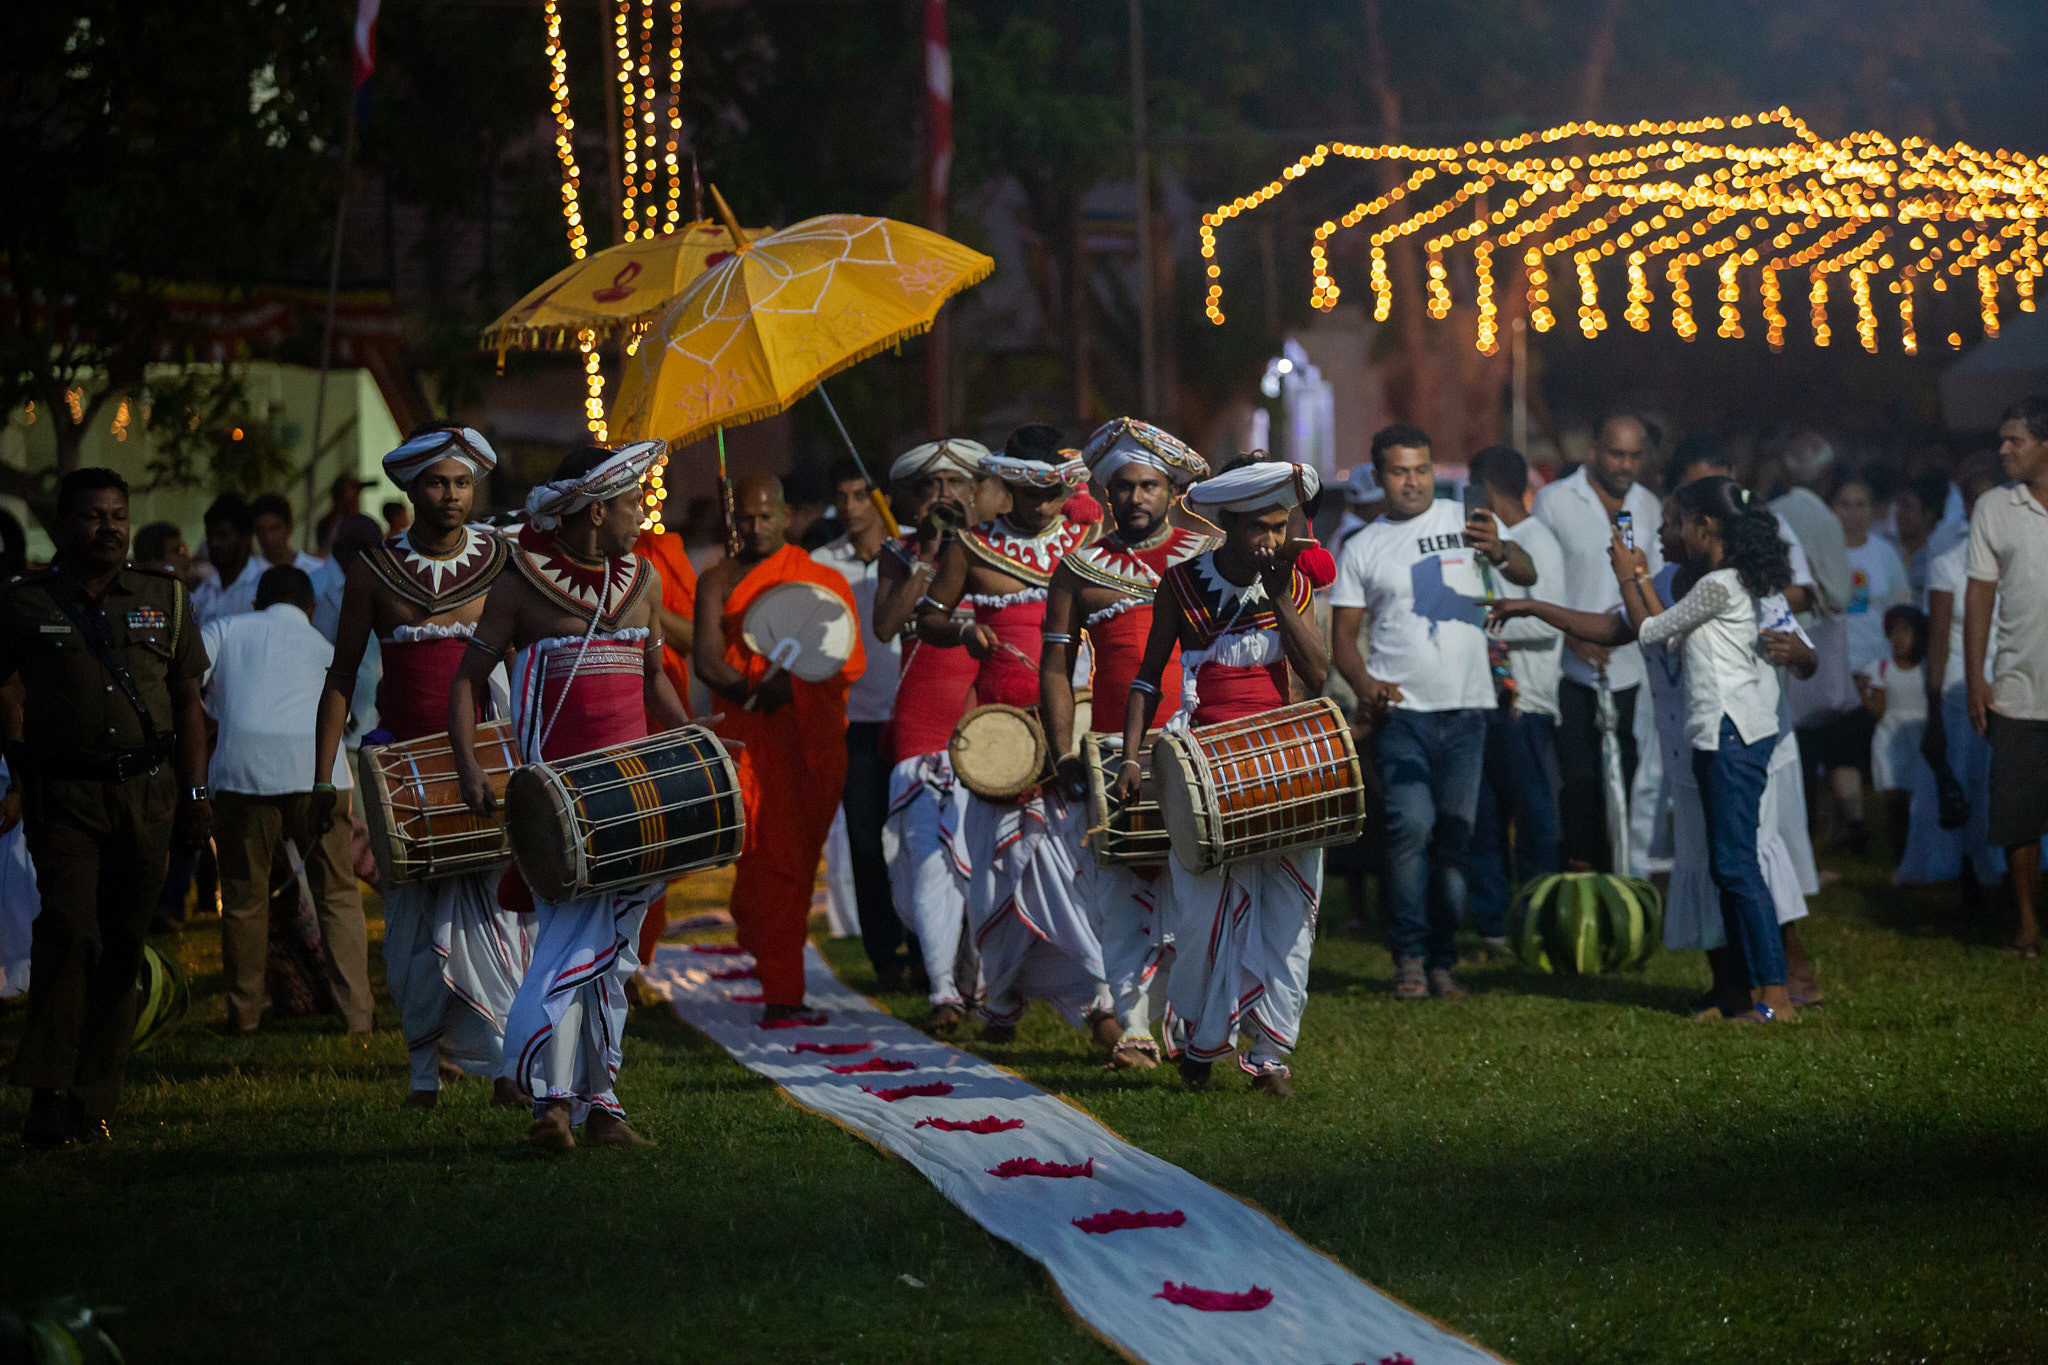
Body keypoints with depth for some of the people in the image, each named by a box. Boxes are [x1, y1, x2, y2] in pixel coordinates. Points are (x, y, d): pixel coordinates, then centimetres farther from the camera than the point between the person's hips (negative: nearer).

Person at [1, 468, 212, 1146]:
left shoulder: (165, 599, 11)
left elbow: (188, 703, 13)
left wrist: (196, 793, 7)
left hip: (147, 791, 3)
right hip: (63, 795, -3)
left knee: (122, 945, 4)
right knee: (70, 931, -18)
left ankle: (92, 1099, 12)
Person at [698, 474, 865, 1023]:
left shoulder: (825, 580, 12)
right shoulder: (720, 581, 9)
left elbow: (852, 660, 0)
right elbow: (707, 660, -5)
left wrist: (795, 679, -18)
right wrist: (751, 691, -25)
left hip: (815, 737, 2)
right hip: (749, 732, -2)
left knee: (799, 859, 4)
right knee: (773, 858, -11)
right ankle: (782, 993, -8)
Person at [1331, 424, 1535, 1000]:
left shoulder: (1467, 521, 6)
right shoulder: (1362, 548, 8)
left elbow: (1528, 575, -5)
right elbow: (1343, 632, 8)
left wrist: (1498, 551, -29)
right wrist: (1365, 686, -12)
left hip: (1466, 705, 1)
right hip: (1401, 710, -1)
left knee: (1455, 834, 2)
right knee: (1412, 823, -18)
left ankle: (1441, 961, 12)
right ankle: (1408, 957, -8)